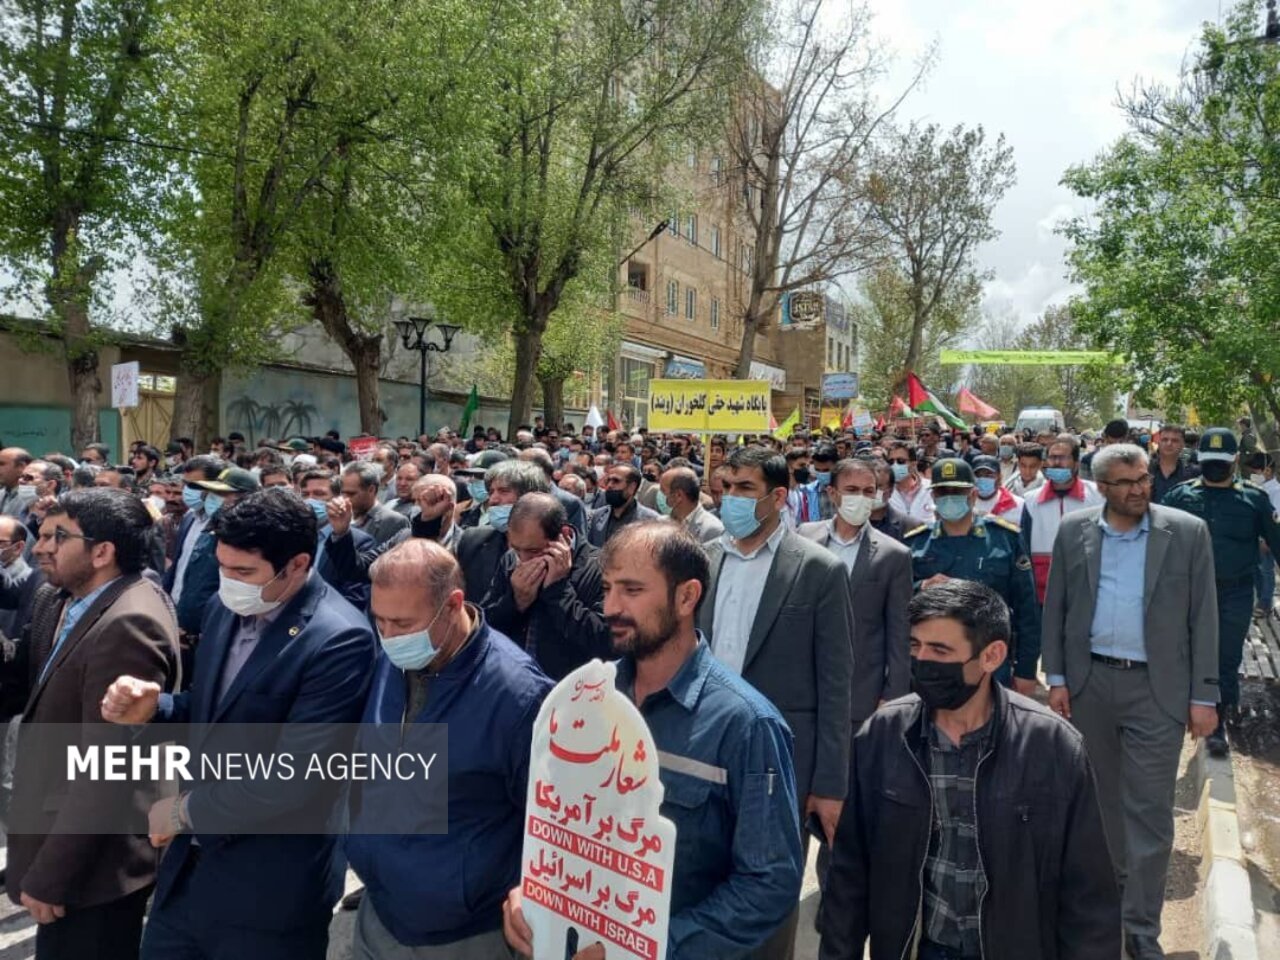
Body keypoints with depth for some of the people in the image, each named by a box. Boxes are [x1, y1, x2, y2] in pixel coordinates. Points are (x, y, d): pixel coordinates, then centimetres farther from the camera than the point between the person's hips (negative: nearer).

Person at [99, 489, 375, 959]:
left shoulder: (339, 639, -23)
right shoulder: (229, 606, 1)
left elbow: (291, 779, -24)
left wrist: (186, 810, -12)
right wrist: (151, 708, -8)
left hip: (269, 887, -6)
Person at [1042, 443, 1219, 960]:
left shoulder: (1188, 532, -4)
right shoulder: (1074, 531, 0)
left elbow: (1203, 618, -2)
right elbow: (1055, 608, 4)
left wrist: (1203, 695, -5)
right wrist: (1056, 678, 0)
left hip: (1157, 689, -2)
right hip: (1088, 683, 2)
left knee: (1149, 809, 2)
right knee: (1100, 794, 18)